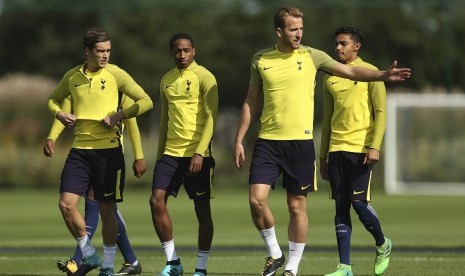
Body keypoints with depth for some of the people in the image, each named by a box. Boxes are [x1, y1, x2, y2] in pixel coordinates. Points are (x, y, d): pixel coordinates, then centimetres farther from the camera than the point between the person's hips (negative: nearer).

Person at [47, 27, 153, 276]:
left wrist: (118, 116, -15)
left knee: (106, 209, 1)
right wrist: (59, 114, 1)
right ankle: (89, 256, 11)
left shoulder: (115, 74, -4)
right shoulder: (72, 76, 7)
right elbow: (53, 99, 23)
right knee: (66, 204, -8)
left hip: (108, 149, -3)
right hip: (80, 149, 3)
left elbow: (146, 101, -4)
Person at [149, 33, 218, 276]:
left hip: (197, 154, -5)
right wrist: (160, 153, 18)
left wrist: (199, 153, -19)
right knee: (157, 201, -8)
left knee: (202, 209, 0)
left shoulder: (204, 77, -5)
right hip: (170, 153, 5)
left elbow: (211, 117, -11)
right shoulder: (166, 80, 13)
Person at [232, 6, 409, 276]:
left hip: (300, 141, -1)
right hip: (268, 141, 1)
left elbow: (350, 71, 1)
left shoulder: (311, 56, 1)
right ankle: (274, 254, 12)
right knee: (257, 199, -10)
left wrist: (383, 75, -14)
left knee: (297, 206, 1)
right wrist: (239, 140, 10)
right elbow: (251, 102, 13)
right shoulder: (260, 59, 6)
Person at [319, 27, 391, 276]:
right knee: (341, 206, 1)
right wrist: (323, 156, 16)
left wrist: (374, 146, -15)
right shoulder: (331, 78, 15)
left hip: (361, 148, -5)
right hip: (336, 149, 5)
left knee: (359, 202, -11)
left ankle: (382, 245, 17)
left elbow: (380, 113, -5)